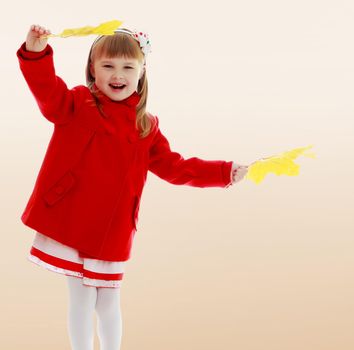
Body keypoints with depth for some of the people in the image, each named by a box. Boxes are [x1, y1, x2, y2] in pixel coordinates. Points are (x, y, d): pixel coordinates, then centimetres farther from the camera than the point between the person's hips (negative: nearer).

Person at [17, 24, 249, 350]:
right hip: (70, 223, -2)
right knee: (82, 300, 6)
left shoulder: (146, 126, 7)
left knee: (109, 302, 13)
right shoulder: (77, 103, -2)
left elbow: (174, 167, 12)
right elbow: (48, 93, -20)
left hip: (112, 232, 3)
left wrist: (224, 173, 7)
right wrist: (36, 53, -39)